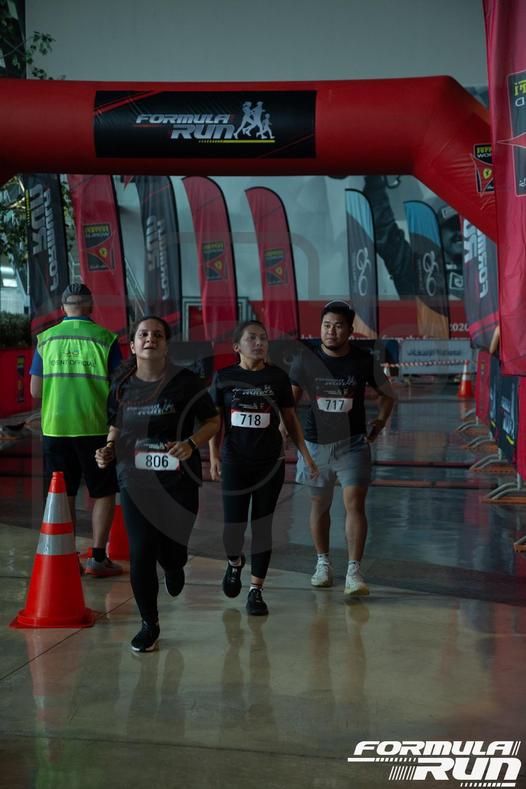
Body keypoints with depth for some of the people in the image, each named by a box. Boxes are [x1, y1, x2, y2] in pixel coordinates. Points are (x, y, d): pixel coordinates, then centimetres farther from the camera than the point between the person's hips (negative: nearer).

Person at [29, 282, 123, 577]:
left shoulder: (46, 339, 3)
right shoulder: (105, 339, -5)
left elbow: (35, 390, 6)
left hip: (55, 428, 3)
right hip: (95, 428, -3)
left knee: (63, 496, 11)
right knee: (103, 493, 10)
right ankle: (98, 558, 10)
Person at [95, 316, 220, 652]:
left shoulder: (185, 381, -6)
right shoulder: (122, 386, 3)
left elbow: (213, 421, 0)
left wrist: (191, 444, -18)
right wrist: (109, 449, -3)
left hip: (179, 480, -2)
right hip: (136, 481, 2)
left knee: (171, 549, 3)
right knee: (141, 554, -4)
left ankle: (174, 566, 45)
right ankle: (149, 624, 16)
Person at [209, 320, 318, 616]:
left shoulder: (278, 377, 1)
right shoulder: (224, 377, 0)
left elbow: (290, 418, 7)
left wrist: (306, 455, 3)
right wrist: (214, 456, -4)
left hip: (271, 462, 0)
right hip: (235, 461, 0)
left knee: (262, 526, 3)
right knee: (233, 525, -3)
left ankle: (256, 590, 14)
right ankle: (235, 562, 32)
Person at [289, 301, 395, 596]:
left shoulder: (364, 360, -6)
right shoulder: (306, 360, -4)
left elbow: (387, 393, 10)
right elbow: (290, 398, 7)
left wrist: (380, 421, 0)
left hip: (353, 443, -2)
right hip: (316, 443, 2)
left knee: (355, 503, -16)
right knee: (320, 505, 14)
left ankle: (354, 572, -13)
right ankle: (323, 563, 34)